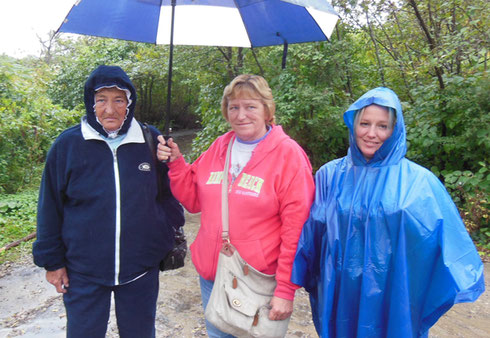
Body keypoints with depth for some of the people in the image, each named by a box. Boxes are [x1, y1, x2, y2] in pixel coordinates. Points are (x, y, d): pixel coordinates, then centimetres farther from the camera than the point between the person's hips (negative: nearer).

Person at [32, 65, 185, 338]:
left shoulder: (151, 141, -3)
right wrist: (52, 261, 3)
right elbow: (50, 207, 1)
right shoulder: (67, 144, -6)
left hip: (141, 270, 1)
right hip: (84, 272, -1)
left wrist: (168, 236, 1)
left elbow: (169, 192, 7)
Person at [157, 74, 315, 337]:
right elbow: (194, 200, 10)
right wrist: (175, 162, -3)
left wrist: (286, 290, -15)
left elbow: (296, 230, -15)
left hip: (258, 283, -5)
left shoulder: (288, 154, -13)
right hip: (211, 275, 5)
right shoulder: (219, 147, 4)